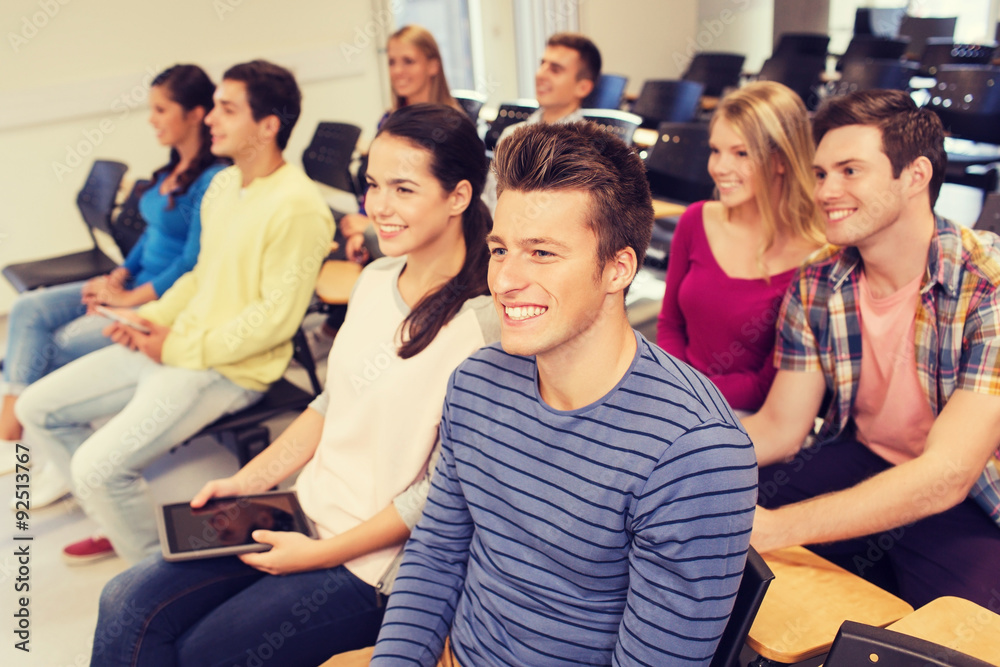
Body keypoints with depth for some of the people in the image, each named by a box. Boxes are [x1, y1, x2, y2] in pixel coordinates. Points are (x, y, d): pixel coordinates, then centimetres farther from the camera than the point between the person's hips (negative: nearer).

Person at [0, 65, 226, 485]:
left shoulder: (212, 181, -19)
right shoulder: (170, 172, 11)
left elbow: (193, 265, -21)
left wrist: (129, 299, -15)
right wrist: (118, 275, 2)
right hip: (137, 283, 10)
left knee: (65, 343, -17)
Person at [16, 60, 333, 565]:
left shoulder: (295, 206, -20)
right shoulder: (223, 184, 10)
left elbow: (277, 317, -23)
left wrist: (181, 348, -16)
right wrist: (154, 316, 2)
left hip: (229, 370, -10)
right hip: (169, 346, 10)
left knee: (98, 467, -21)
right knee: (37, 409, 12)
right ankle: (122, 525, 24)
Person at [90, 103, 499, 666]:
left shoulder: (481, 324, -22)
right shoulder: (377, 279, 3)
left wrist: (322, 553, -15)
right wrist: (246, 483, 7)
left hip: (377, 561, -7)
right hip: (307, 513, 7)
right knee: (129, 606, 1)